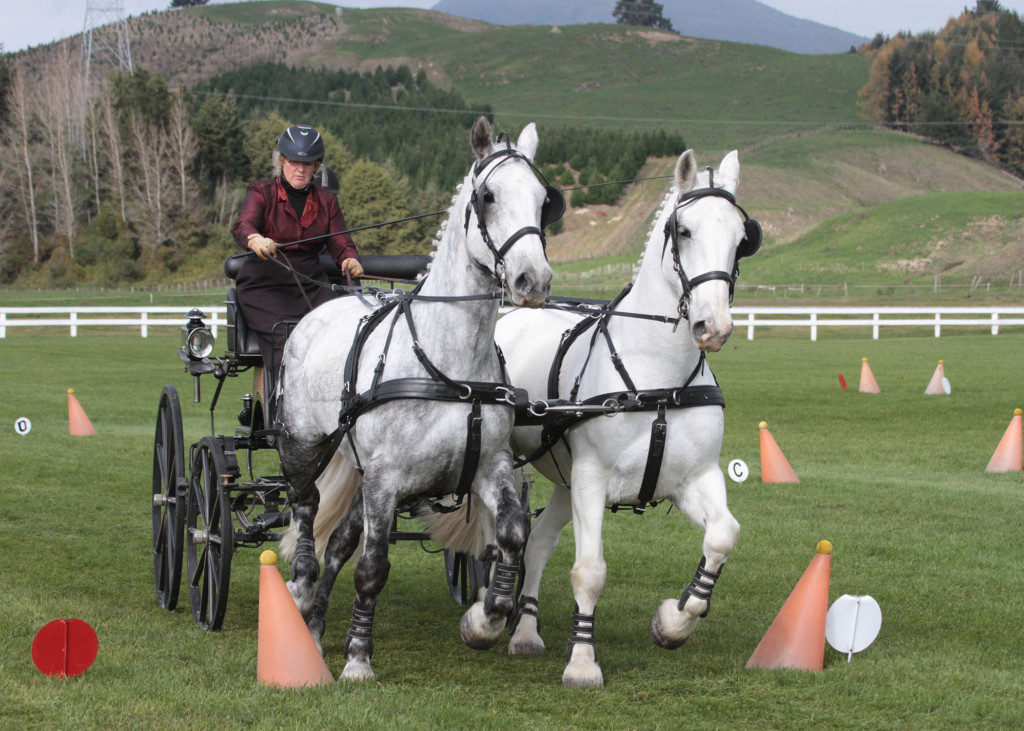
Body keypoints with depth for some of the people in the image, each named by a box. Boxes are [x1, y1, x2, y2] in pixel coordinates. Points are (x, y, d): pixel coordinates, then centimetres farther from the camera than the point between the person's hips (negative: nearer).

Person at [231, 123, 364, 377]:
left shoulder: (326, 201, 15)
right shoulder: (261, 192, 3)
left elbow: (341, 244, 9)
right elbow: (243, 226, -16)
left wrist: (350, 261, -17)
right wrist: (256, 241, -42)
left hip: (311, 286, 4)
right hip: (264, 286, -3)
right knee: (284, 342, -29)